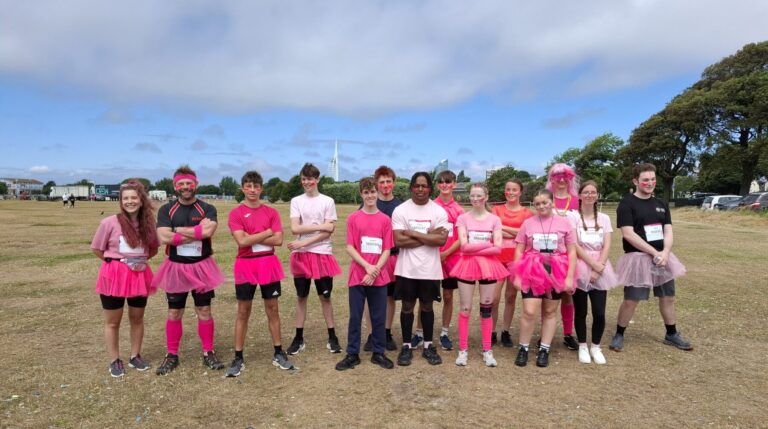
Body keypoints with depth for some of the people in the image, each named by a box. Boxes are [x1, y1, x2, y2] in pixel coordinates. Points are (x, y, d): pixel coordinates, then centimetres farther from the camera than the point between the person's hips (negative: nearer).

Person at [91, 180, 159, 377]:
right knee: (112, 321, 8)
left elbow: (153, 249, 15)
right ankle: (115, 361, 22)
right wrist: (117, 262, -1)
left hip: (140, 275, 3)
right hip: (114, 275, -3)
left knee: (137, 318, 14)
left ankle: (135, 356, 30)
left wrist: (139, 260, 1)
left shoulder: (147, 223, 0)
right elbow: (97, 249, 1)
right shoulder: (110, 222, -10)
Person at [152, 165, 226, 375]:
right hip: (175, 268, 1)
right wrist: (197, 231, -16)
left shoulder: (207, 209, -2)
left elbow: (208, 232, -22)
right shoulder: (166, 210, 0)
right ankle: (172, 356, 25)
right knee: (174, 313, 11)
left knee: (204, 311, 9)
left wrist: (178, 230, -15)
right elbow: (164, 238, -15)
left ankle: (208, 353, 21)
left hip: (202, 267, -1)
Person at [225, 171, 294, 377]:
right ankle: (238, 358, 17)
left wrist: (252, 238, -11)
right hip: (245, 265, -2)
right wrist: (268, 232, -9)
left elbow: (278, 240, -7)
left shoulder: (271, 212, 4)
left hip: (268, 264, 2)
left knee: (273, 309, 9)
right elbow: (242, 241, -15)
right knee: (243, 311, 6)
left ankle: (278, 353, 20)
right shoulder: (236, 213, -2)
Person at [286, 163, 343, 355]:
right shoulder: (296, 201, 4)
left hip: (322, 254, -1)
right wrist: (320, 226, -12)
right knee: (301, 297, 9)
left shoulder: (328, 201, 0)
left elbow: (329, 231, -8)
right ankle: (298, 338, 20)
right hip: (301, 255, 2)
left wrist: (303, 243, -14)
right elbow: (295, 229, -6)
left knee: (325, 296, 6)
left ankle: (332, 337, 17)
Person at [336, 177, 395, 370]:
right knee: (355, 316, 7)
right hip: (357, 275, -1)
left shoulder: (385, 220, 1)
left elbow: (387, 250, 0)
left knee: (379, 317, 9)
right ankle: (352, 354, 20)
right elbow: (349, 247, -4)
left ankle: (379, 353, 24)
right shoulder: (353, 218, 0)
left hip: (379, 277, 1)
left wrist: (375, 270, -12)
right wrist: (367, 266, -14)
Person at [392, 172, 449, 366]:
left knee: (427, 306, 13)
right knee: (407, 306, 9)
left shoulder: (439, 211, -1)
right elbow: (399, 241, -14)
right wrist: (428, 236, -14)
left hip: (430, 269, 1)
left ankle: (428, 346, 26)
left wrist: (413, 234, -14)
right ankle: (407, 346, 22)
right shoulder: (400, 210, -4)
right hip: (407, 268, -1)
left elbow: (442, 240, -13)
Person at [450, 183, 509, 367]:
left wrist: (474, 249, -11)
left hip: (489, 266, 1)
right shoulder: (463, 218, 1)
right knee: (465, 308, 3)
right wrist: (488, 244, -9)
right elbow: (464, 246, -9)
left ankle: (487, 350, 17)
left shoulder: (495, 219, 3)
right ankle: (463, 349, 12)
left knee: (486, 308, 7)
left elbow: (498, 249, -6)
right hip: (467, 265, 0)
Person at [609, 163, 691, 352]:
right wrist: (654, 253, -18)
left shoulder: (661, 204, 11)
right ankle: (619, 335, 13)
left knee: (668, 297, 14)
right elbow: (628, 234, -17)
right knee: (631, 300, -4)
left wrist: (665, 252, -13)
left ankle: (672, 335, 32)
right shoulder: (627, 204, -9)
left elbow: (668, 232, 6)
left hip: (662, 257, 6)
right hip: (637, 259, -6)